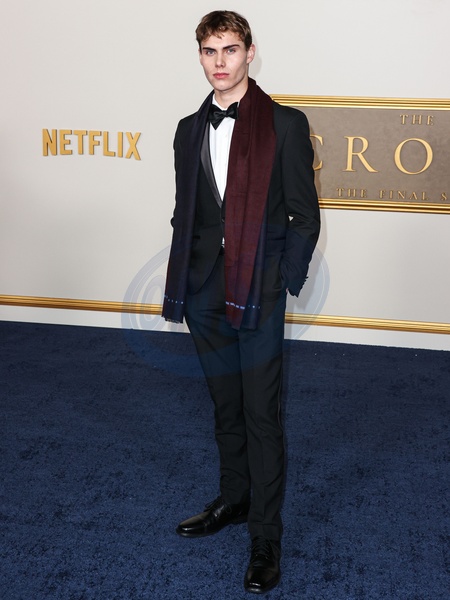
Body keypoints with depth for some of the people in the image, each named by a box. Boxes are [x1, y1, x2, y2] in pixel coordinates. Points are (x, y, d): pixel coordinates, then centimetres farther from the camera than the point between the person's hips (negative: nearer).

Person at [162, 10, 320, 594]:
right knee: (226, 408, 18)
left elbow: (305, 217, -4)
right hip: (206, 293, 5)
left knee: (262, 416, 0)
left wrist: (282, 283, -10)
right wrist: (182, 286, 7)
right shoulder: (190, 130, 12)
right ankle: (233, 500, 36)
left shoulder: (286, 124, -4)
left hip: (260, 294, -5)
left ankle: (266, 537, 13)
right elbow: (184, 215, 14)